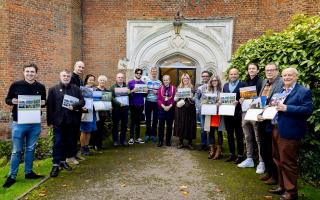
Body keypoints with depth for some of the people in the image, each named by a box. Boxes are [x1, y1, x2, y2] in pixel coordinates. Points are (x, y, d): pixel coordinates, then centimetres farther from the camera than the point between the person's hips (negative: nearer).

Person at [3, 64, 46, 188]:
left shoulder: (41, 87, 4)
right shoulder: (16, 85, -3)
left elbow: (44, 102, 14)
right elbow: (7, 100, 5)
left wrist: (43, 103, -9)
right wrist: (12, 101, -17)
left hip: (35, 123, 2)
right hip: (18, 123, -2)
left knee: (30, 149, 13)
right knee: (16, 151, 4)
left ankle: (28, 172, 27)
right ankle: (12, 176, 19)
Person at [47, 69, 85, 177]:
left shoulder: (76, 89, 8)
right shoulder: (53, 89, 2)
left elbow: (82, 101, 5)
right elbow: (49, 106, -2)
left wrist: (74, 106, -16)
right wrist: (50, 121, -6)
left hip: (71, 121, 3)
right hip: (58, 121, -2)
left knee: (68, 142, 12)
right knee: (57, 143, 2)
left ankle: (63, 161, 28)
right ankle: (55, 164, 10)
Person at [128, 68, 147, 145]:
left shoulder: (143, 83, 11)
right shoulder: (130, 82, 3)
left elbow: (144, 95, 12)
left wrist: (146, 91, -9)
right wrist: (133, 91, -21)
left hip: (141, 104, 3)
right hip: (133, 104, -3)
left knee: (138, 121, 9)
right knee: (133, 121, -1)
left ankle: (138, 138, 14)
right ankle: (131, 138, 3)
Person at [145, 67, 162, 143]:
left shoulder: (159, 82, 7)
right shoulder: (147, 81, 6)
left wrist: (157, 92, -12)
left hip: (156, 102, 0)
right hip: (148, 102, 0)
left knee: (155, 119, 5)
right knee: (148, 119, 6)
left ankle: (153, 134, 17)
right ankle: (147, 134, 17)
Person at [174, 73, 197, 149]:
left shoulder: (192, 88, 5)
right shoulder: (179, 87, 9)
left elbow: (194, 99, 0)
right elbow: (175, 99, 5)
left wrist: (190, 97, -17)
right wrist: (179, 95, -12)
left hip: (190, 109, -1)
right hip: (180, 109, 1)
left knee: (190, 124, 1)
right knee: (180, 125, 2)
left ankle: (190, 142, 13)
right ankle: (180, 142, 13)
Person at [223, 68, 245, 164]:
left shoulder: (242, 85, -3)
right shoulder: (225, 85, 14)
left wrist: (238, 102, -24)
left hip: (237, 113, -5)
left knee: (239, 135, 5)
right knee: (229, 135, 13)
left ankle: (240, 155, 17)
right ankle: (232, 154, 26)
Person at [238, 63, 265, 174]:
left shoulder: (261, 82, -2)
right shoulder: (246, 83, 17)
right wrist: (240, 100, 0)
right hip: (245, 112, 6)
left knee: (258, 139, -3)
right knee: (248, 138, 12)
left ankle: (261, 162, 6)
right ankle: (249, 159, 23)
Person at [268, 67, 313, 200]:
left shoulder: (304, 92, -7)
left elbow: (307, 110, -18)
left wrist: (286, 108, -23)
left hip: (289, 132, -8)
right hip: (276, 130, 8)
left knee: (288, 162, -1)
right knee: (278, 160, 17)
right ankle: (282, 186, 32)